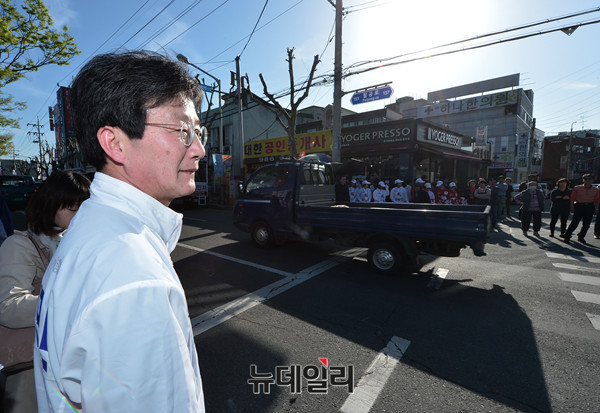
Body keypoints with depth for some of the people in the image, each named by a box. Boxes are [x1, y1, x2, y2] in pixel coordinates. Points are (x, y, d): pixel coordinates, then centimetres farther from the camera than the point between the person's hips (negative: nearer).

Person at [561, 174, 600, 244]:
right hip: (579, 206, -3)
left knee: (586, 224, 8)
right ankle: (567, 236, -1)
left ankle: (581, 237, 22)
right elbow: (572, 198, 0)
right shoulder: (577, 188, 0)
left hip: (590, 207, 3)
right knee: (574, 223, -8)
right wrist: (572, 207, -7)